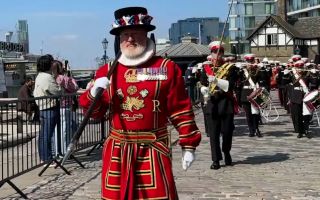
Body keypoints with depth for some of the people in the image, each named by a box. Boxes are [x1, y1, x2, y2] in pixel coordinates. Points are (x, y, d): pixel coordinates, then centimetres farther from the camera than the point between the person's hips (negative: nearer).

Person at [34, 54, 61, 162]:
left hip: (42, 108, 11)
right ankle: (47, 159, -2)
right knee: (47, 134, -6)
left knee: (43, 134, 14)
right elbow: (58, 92, -16)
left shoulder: (39, 76, 16)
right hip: (50, 109, -11)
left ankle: (44, 157, 22)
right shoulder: (47, 77, -17)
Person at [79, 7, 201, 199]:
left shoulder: (167, 68, -3)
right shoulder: (107, 71, 6)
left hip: (153, 150, -3)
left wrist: (188, 145, -4)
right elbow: (95, 112, 9)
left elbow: (181, 111, -2)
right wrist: (94, 93, -11)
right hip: (117, 151, 3)